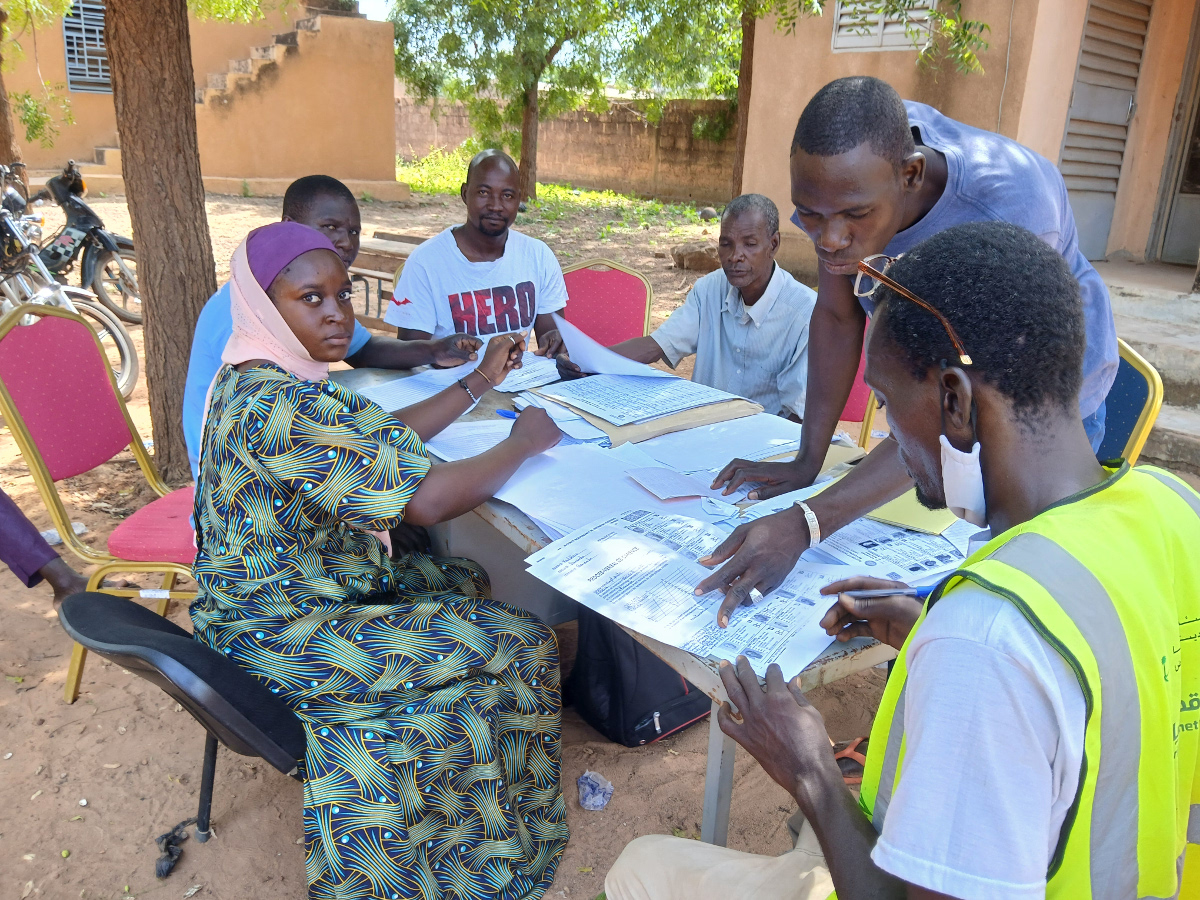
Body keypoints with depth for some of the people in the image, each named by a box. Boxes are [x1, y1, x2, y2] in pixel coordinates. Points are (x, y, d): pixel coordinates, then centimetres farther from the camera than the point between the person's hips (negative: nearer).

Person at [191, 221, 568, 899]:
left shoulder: (257, 380, 4)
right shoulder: (281, 408, -30)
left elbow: (384, 441, 14)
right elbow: (427, 499, -32)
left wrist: (479, 382, 14)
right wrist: (527, 441, -16)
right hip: (281, 644, -11)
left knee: (466, 582, 22)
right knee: (523, 643, -5)